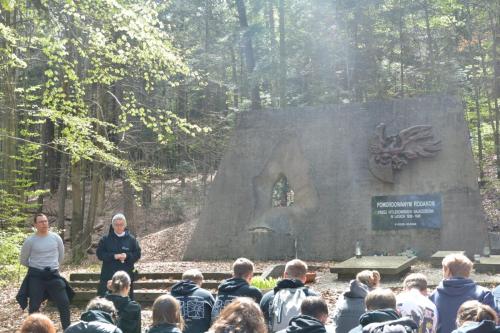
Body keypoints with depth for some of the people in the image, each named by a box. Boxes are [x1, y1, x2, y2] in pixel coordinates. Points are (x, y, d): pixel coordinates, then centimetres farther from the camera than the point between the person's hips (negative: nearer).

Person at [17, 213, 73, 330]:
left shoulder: (56, 237, 0)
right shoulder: (30, 241, -6)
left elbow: (61, 255, 15)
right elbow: (23, 260, 7)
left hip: (53, 275, 2)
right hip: (36, 276, -2)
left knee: (64, 303, -2)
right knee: (34, 306, 4)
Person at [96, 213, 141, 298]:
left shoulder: (131, 239, 6)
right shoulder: (105, 239, 4)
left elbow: (137, 254, 5)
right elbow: (99, 253, -1)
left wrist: (127, 256, -14)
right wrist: (114, 256, -14)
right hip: (108, 275, -1)